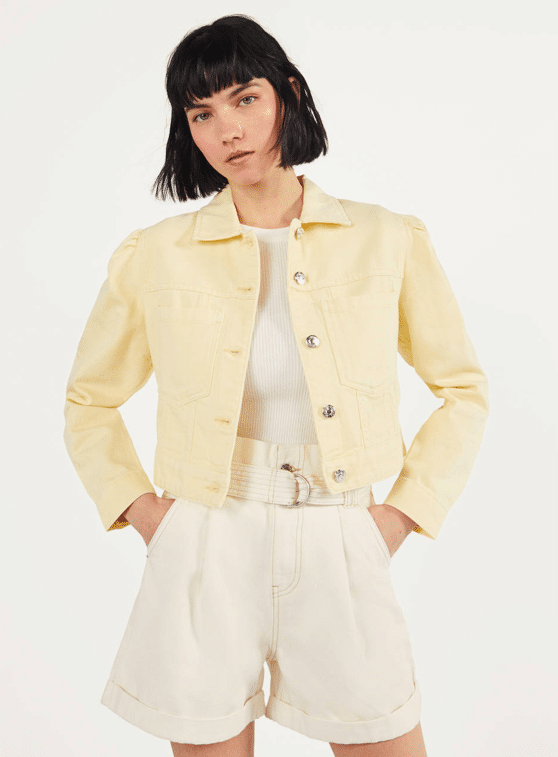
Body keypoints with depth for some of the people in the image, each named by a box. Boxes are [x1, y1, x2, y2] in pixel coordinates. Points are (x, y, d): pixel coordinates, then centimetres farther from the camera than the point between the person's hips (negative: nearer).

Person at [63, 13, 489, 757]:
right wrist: (140, 511, 1)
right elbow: (89, 402, 13)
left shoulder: (387, 242, 0)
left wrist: (403, 511, 1)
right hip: (205, 553, 0)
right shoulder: (156, 256, 0)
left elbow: (463, 389, 9)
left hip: (340, 553, 1)